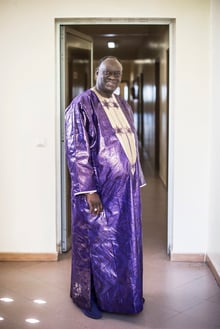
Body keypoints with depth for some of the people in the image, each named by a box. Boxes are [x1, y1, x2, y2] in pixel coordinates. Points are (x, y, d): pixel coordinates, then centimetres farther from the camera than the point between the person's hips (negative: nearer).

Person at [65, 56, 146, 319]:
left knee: (125, 241, 15)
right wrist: (89, 190, -21)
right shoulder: (82, 105, -11)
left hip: (126, 186, 7)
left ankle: (125, 293, 32)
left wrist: (136, 180, 13)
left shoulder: (123, 106, 12)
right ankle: (88, 296, 24)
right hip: (98, 188, -7)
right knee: (96, 242, 6)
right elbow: (76, 151, -16)